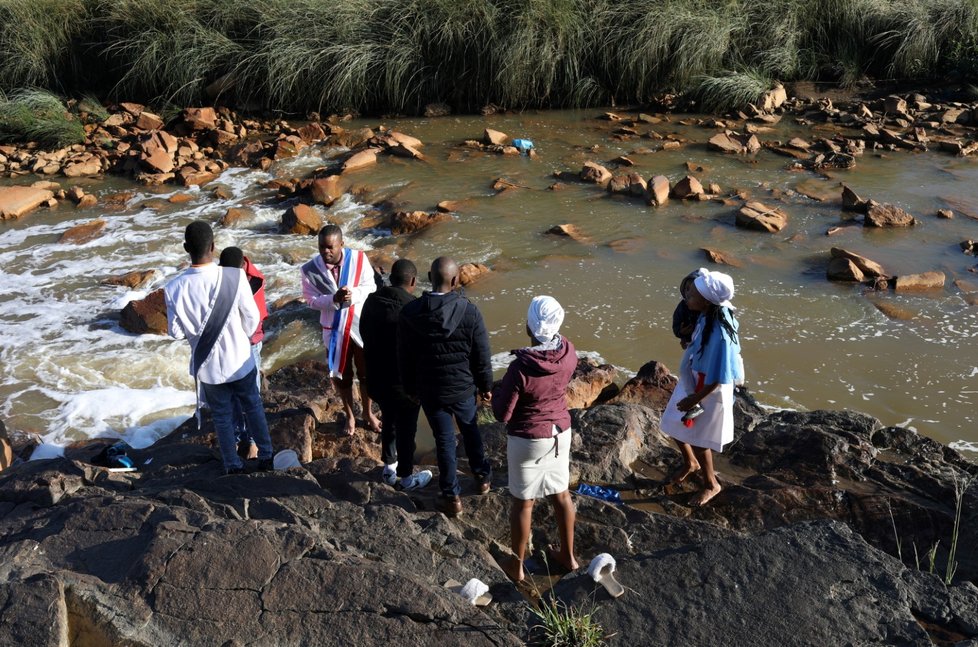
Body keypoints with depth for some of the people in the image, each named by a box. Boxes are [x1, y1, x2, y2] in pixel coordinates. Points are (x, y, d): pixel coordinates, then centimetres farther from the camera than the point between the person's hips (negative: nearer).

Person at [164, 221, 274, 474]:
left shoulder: (174, 289, -20)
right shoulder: (235, 276, -23)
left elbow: (176, 332, -9)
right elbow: (252, 318, -12)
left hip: (207, 364, 0)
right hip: (239, 359, 0)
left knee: (221, 416, 20)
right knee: (253, 408, 22)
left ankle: (233, 466, 32)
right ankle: (266, 457, 35)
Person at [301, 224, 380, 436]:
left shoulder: (359, 259, -15)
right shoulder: (310, 269, -16)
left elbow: (371, 287, -9)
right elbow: (311, 300, -12)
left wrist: (353, 294, -29)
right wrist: (334, 299, -30)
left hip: (362, 325, 0)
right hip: (334, 329, 0)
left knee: (366, 372, 15)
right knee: (341, 374, 16)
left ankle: (368, 413, 38)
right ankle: (349, 416, 37)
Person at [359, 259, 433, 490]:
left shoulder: (372, 301, -3)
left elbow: (365, 335, 8)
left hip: (376, 377, 7)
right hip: (405, 381, -6)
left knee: (388, 420, 26)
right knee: (406, 428, 11)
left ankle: (388, 468, 39)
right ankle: (406, 477, 26)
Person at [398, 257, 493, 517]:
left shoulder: (409, 313, -15)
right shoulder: (469, 311, -19)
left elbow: (404, 357, -4)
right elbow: (482, 356, -10)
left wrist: (410, 388, 11)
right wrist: (486, 386, 6)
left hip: (430, 390, 0)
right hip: (464, 387, 0)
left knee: (444, 440, 13)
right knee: (470, 430, 25)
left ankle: (452, 497, 22)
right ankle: (482, 477, 41)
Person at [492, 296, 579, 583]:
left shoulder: (520, 368, -29)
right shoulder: (569, 353, -13)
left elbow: (502, 414, -18)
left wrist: (498, 390, 0)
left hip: (527, 440, -5)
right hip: (560, 432, 5)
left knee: (523, 502, 12)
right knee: (561, 494, 21)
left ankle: (516, 566, 28)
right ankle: (568, 555, 38)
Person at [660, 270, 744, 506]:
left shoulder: (719, 334, -37)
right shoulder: (708, 315, -14)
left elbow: (717, 379, -29)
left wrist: (694, 400, -19)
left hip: (709, 392, -7)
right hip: (691, 382, 8)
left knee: (697, 439, 13)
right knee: (674, 425, 22)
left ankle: (711, 484, 40)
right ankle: (690, 463, 50)